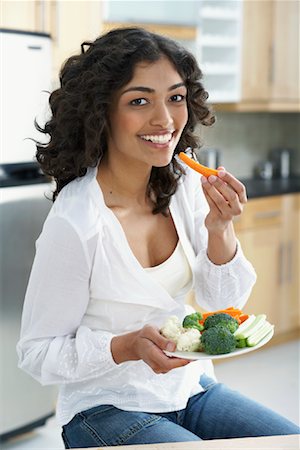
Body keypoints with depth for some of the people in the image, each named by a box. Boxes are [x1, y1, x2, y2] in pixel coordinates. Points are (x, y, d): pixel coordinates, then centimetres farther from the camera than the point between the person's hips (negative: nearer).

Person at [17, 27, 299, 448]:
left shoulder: (184, 182, -5)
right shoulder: (74, 224, -24)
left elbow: (222, 300, 1)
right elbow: (37, 354, -15)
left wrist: (219, 228, -18)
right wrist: (129, 347, -31)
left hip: (190, 389, 6)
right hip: (108, 411, -6)